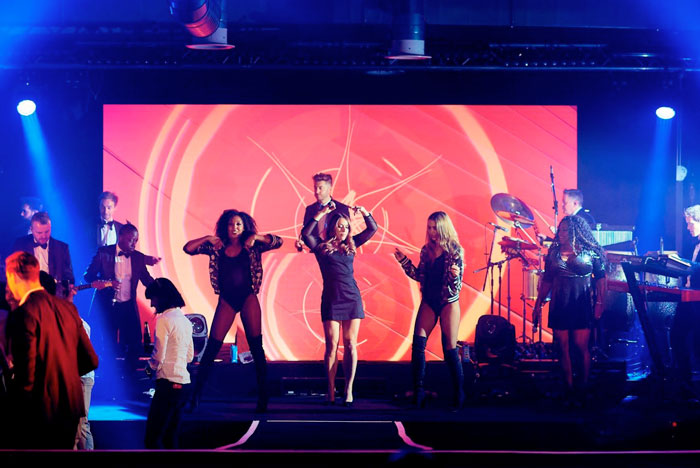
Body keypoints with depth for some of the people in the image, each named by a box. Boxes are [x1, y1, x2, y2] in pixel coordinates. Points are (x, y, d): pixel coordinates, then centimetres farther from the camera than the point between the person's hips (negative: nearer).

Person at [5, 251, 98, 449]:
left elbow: (26, 375, -19)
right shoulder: (68, 308, 5)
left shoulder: (23, 314, -16)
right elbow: (91, 361, 9)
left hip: (41, 412, -7)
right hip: (72, 409, 7)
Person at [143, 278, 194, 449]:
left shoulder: (164, 319, -10)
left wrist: (150, 367, 6)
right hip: (184, 382, 9)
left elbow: (159, 356, -13)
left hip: (168, 383, -9)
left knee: (153, 438, -8)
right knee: (171, 438, 12)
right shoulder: (185, 320, 16)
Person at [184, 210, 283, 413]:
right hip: (226, 300, 1)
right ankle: (195, 395, 3)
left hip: (248, 299, -1)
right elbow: (188, 249, 2)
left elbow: (277, 242, -6)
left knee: (256, 347, -2)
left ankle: (263, 399, 1)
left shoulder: (251, 246, 3)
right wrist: (207, 239, -11)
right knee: (212, 347, -3)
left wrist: (255, 237, -17)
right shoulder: (216, 247, 6)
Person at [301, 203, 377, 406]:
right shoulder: (321, 247, 4)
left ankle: (349, 390, -2)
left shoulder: (350, 245, 13)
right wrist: (320, 214, -14)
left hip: (352, 298, 3)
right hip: (331, 299, -3)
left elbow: (372, 229, 16)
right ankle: (331, 392, -1)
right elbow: (305, 233, -13)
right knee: (332, 345, -5)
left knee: (350, 345, -1)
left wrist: (364, 212, 2)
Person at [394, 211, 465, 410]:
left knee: (450, 349, -4)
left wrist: (455, 275, -31)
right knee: (418, 343, -8)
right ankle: (418, 392, -6)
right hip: (429, 302, 5)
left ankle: (458, 395, 6)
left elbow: (457, 286, -9)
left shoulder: (454, 251, -8)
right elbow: (420, 276, 13)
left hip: (448, 303, -5)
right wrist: (404, 261, 5)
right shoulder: (427, 250, 6)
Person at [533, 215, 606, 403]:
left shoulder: (591, 252, -1)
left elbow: (600, 279, 2)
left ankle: (584, 388, 7)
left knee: (581, 346, -5)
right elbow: (547, 281, 12)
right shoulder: (553, 252, 8)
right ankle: (569, 389, 9)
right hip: (559, 306, 3)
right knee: (563, 347, 3)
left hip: (582, 305, -3)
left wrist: (599, 303, -6)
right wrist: (538, 303, 8)